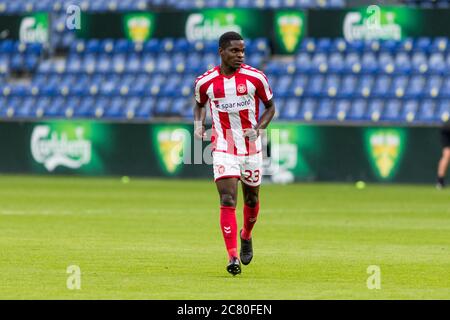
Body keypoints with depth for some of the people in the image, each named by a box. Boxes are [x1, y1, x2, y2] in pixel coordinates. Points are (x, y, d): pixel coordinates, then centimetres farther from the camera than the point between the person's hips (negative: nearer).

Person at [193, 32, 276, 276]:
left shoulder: (255, 78, -7)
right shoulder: (205, 81, -4)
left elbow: (270, 106, 5)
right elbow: (199, 104, 17)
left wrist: (258, 129, -12)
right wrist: (198, 124, -3)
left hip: (251, 149, 1)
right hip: (223, 150, -1)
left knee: (252, 199, 15)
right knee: (227, 200, -15)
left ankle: (246, 236, 46)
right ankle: (232, 257, -16)